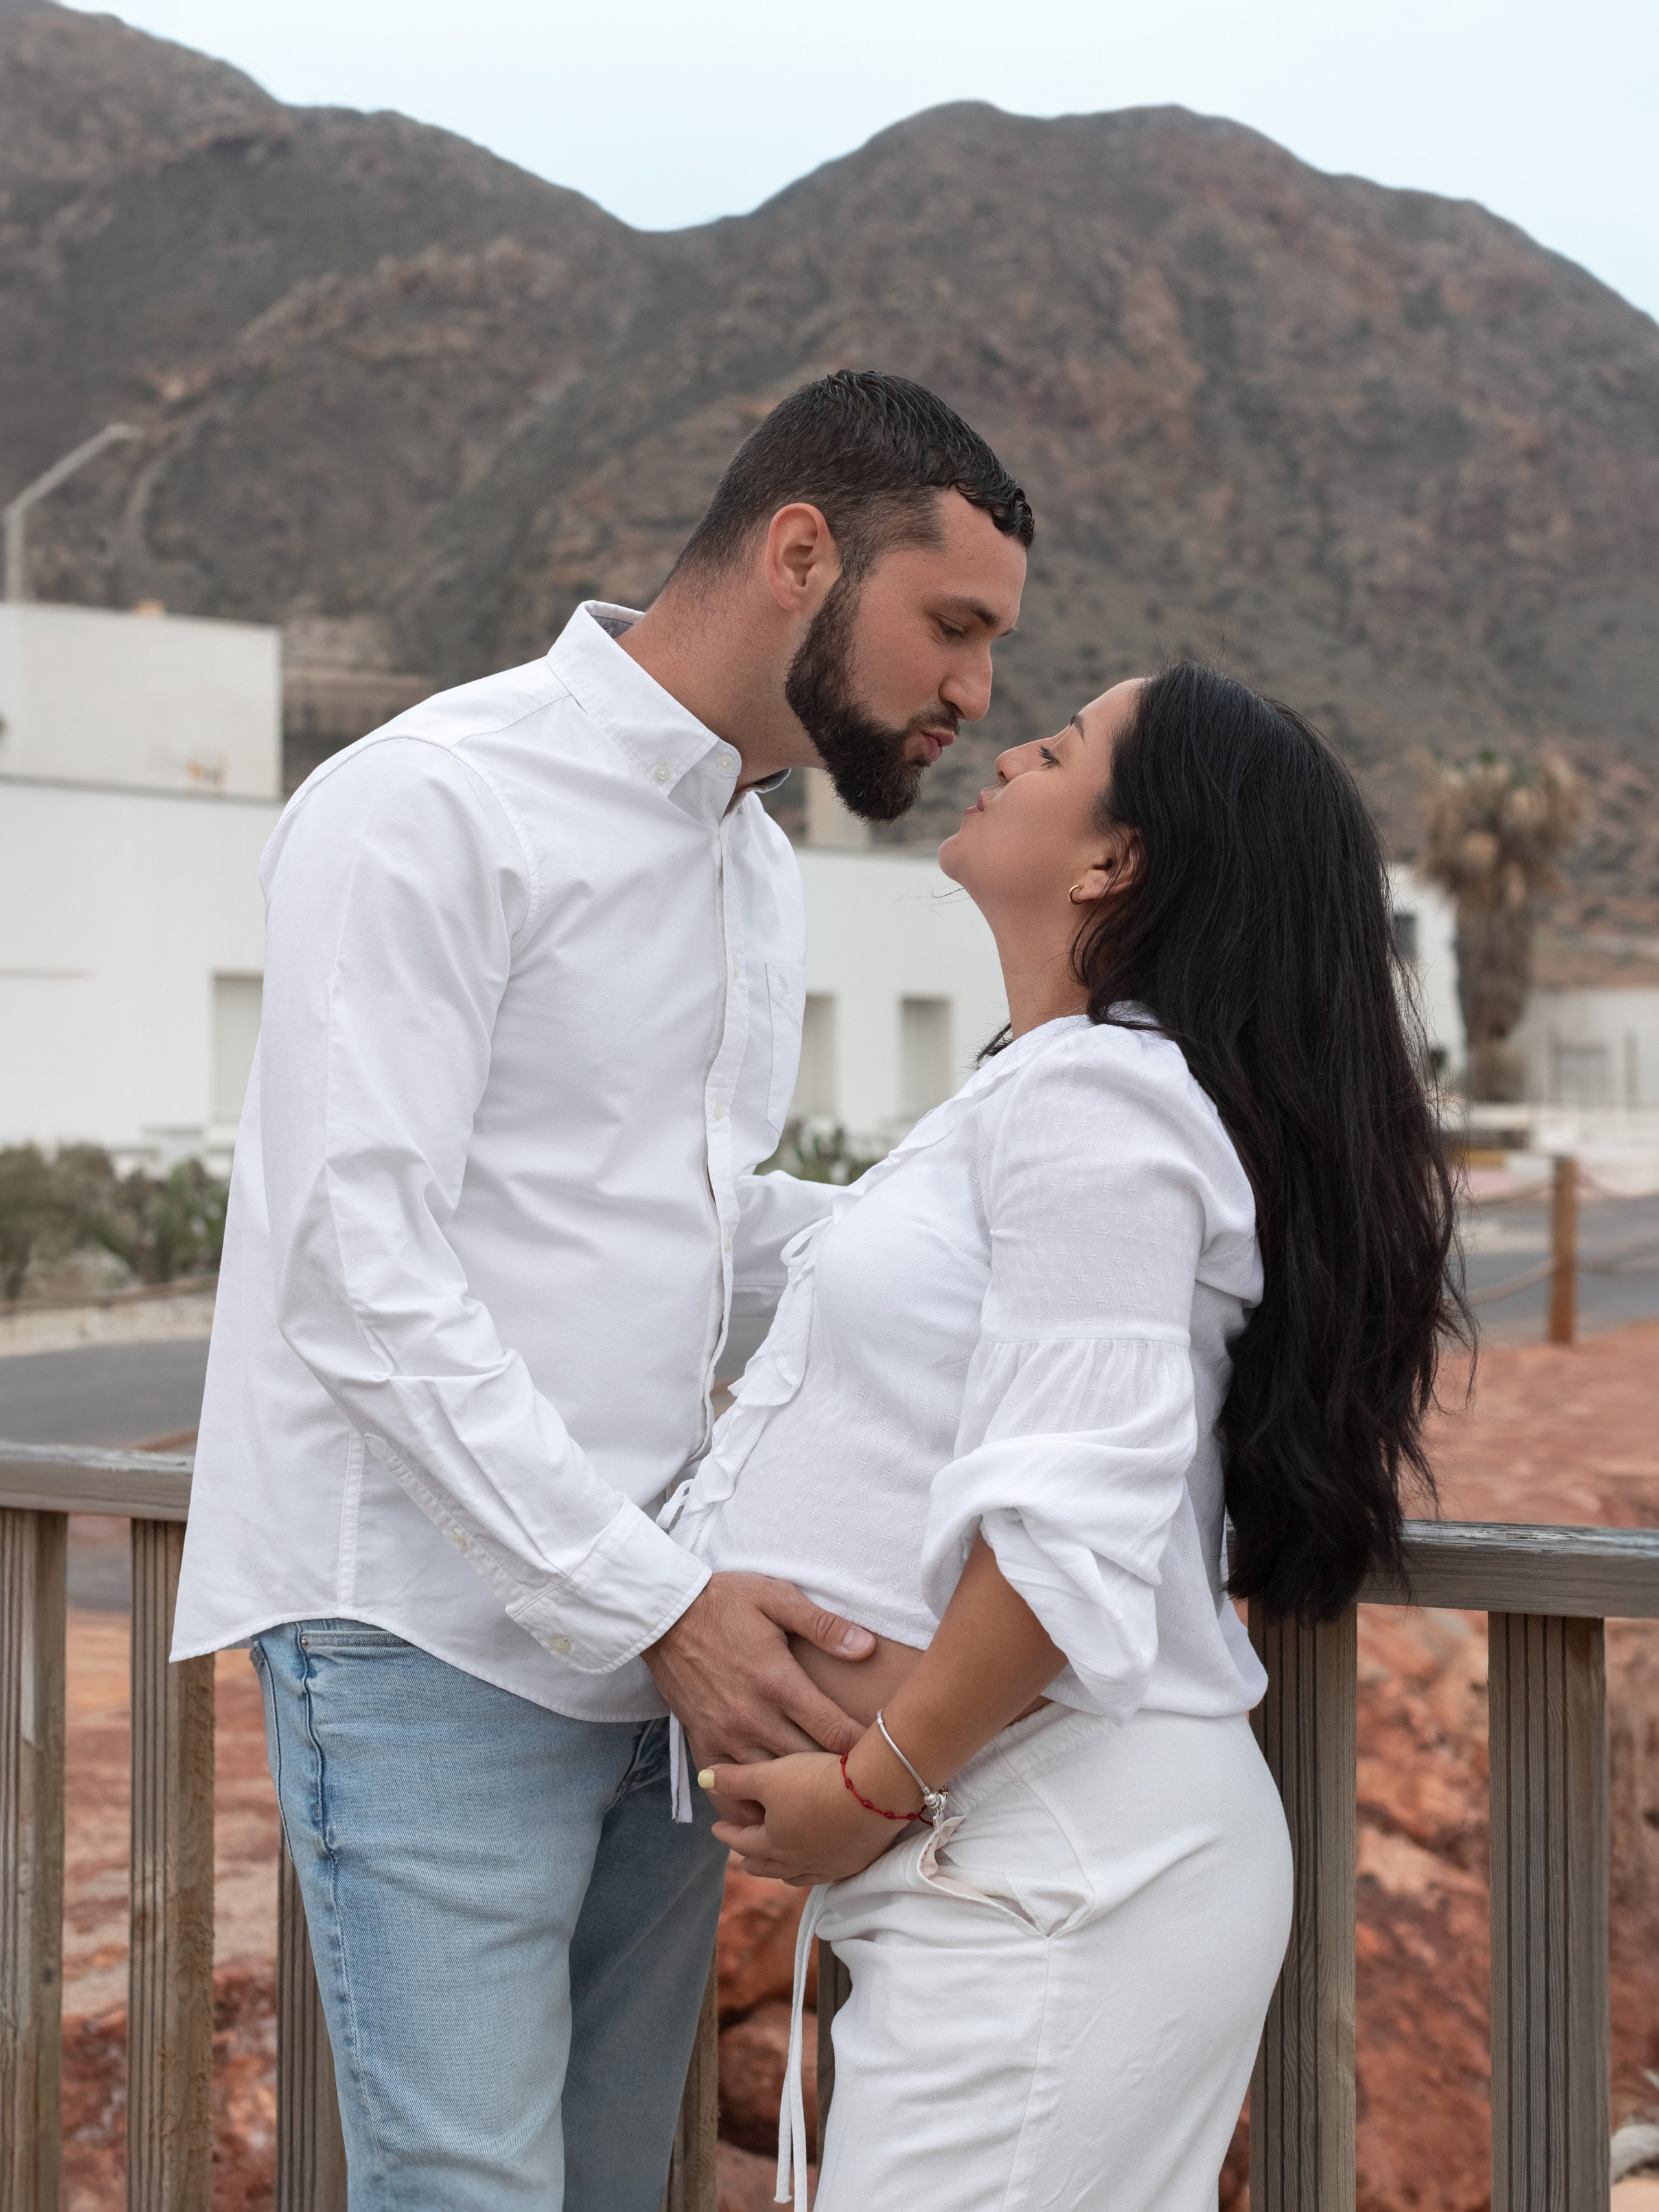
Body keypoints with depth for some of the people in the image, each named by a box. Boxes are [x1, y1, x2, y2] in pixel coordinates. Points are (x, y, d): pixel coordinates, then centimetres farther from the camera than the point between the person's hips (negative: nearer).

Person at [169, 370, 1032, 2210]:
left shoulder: (757, 868, 17)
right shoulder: (433, 805, -12)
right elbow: (359, 1277, -18)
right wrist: (656, 1599, -23)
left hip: (655, 1641, 8)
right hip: (434, 1640, -8)